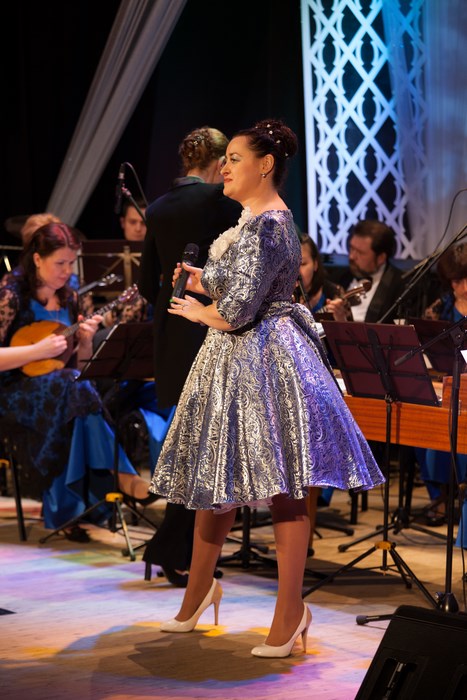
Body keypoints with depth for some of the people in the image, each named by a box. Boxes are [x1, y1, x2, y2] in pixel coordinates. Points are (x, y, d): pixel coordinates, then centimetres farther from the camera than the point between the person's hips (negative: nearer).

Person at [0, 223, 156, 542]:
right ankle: (119, 475, -28)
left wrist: (85, 341, -6)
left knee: (79, 391, -30)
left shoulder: (68, 298, 10)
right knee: (76, 391, -34)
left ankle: (70, 511, -30)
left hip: (59, 384, 6)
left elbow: (78, 363, 15)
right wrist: (38, 350, -21)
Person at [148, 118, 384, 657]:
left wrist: (200, 312, -4)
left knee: (282, 489, -4)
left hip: (262, 362, -11)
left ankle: (291, 608, 3)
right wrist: (205, 282, 10)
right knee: (213, 476, 16)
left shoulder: (264, 227, -20)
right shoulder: (259, 218, 13)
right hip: (234, 362, 11)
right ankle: (199, 590, 29)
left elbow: (238, 312, -23)